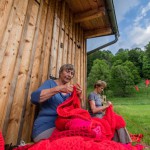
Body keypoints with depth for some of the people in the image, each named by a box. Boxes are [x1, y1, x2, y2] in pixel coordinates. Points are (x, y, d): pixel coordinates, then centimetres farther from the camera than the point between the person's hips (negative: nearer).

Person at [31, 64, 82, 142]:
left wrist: (79, 96, -11)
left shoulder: (69, 91, 13)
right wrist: (59, 89, -25)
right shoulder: (50, 83, 1)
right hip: (45, 127, -4)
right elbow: (34, 98, -17)